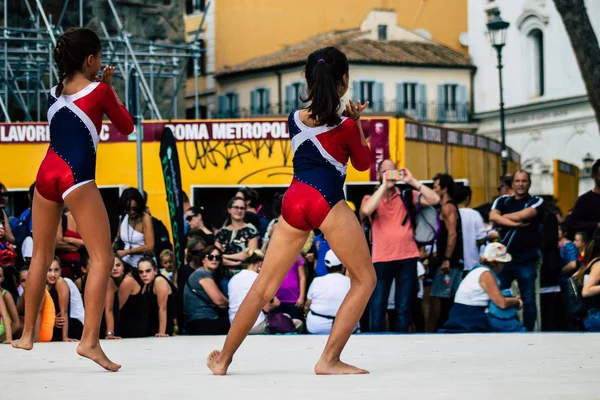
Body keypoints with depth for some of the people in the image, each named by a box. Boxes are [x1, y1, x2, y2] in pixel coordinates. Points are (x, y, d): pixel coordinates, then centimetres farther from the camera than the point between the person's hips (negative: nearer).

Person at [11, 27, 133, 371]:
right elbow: (127, 126, 12)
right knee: (102, 258, -7)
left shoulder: (55, 91, 15)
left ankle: (27, 334, 24)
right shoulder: (99, 90, -1)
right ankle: (90, 340, -19)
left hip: (47, 174, 7)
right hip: (76, 178, -6)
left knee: (41, 256, 19)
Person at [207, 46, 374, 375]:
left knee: (263, 287, 12)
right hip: (327, 201, -5)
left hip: (293, 201, 5)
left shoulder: (295, 120, 12)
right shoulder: (345, 124, 0)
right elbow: (363, 163, 15)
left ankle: (223, 359, 15)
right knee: (364, 279, 7)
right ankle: (329, 360, -3)